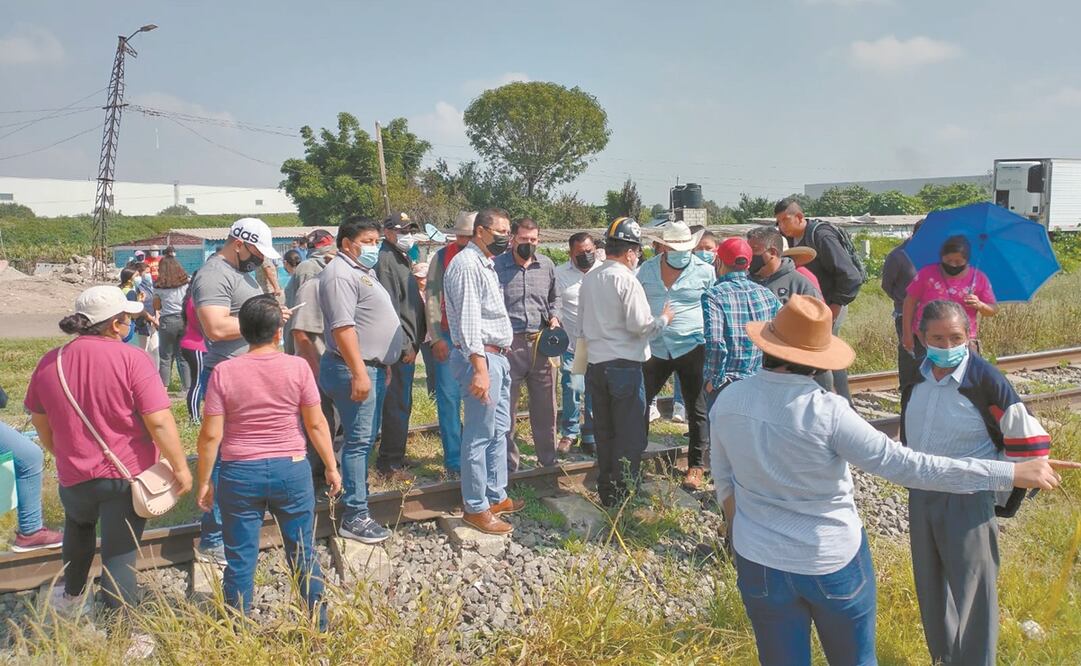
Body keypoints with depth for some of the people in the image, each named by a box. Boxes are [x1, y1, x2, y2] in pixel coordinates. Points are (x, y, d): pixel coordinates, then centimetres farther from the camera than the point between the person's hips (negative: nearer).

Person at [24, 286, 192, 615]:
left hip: (75, 475, 5)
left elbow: (40, 422, 11)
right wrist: (180, 467, -11)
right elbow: (159, 421, -21)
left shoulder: (49, 363, -2)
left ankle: (71, 595, 48)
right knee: (119, 554, 5)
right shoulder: (131, 359, -17)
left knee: (79, 526, 34)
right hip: (127, 475, -4)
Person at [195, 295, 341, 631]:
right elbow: (316, 423, -2)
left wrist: (203, 482, 5)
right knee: (304, 553, 14)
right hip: (291, 470, 0)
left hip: (239, 475, 0)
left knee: (240, 561, 11)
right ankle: (320, 626, 25)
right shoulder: (298, 367, -7)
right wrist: (331, 467, 8)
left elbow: (210, 435, -7)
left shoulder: (223, 372, -7)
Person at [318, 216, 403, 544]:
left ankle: (356, 492, 28)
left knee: (366, 439, 16)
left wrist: (380, 367, 25)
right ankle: (355, 517, -3)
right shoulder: (340, 274, -14)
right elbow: (342, 326, -23)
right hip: (355, 370, -10)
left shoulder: (363, 271, 19)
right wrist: (359, 373, -26)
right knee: (359, 440, -8)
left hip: (373, 368, 10)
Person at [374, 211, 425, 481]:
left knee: (400, 404, 15)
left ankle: (392, 457, 25)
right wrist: (405, 345, -18)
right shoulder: (386, 260, -12)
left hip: (407, 344, 10)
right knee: (398, 405, -5)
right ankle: (391, 464, 3)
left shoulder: (401, 259, 19)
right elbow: (389, 308, -19)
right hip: (400, 346, -10)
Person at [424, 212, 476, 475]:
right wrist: (436, 338, -7)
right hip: (448, 338, -1)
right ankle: (453, 460, 8)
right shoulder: (442, 257, 1)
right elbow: (431, 298, -1)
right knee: (448, 398, 0)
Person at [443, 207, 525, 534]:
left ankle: (496, 496, 28)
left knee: (499, 431, 16)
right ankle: (476, 508, 6)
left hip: (498, 357, 10)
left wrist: (497, 360, 17)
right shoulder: (467, 264, -14)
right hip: (480, 358, -10)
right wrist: (480, 369, -26)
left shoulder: (486, 263, 17)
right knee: (479, 436, -3)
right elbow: (468, 321, -21)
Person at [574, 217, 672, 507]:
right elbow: (640, 325, -15)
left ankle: (606, 491, 24)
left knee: (604, 432, 16)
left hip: (595, 363, 7)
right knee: (630, 434, 3)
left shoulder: (589, 279, 8)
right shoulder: (626, 280, -14)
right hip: (624, 364, -7)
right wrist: (664, 319, 1)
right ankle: (623, 494, 7)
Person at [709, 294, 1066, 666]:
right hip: (832, 562, -3)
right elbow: (906, 466, -23)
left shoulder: (726, 402, -11)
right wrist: (1011, 474, -17)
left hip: (760, 562, 3)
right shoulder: (827, 413, -25)